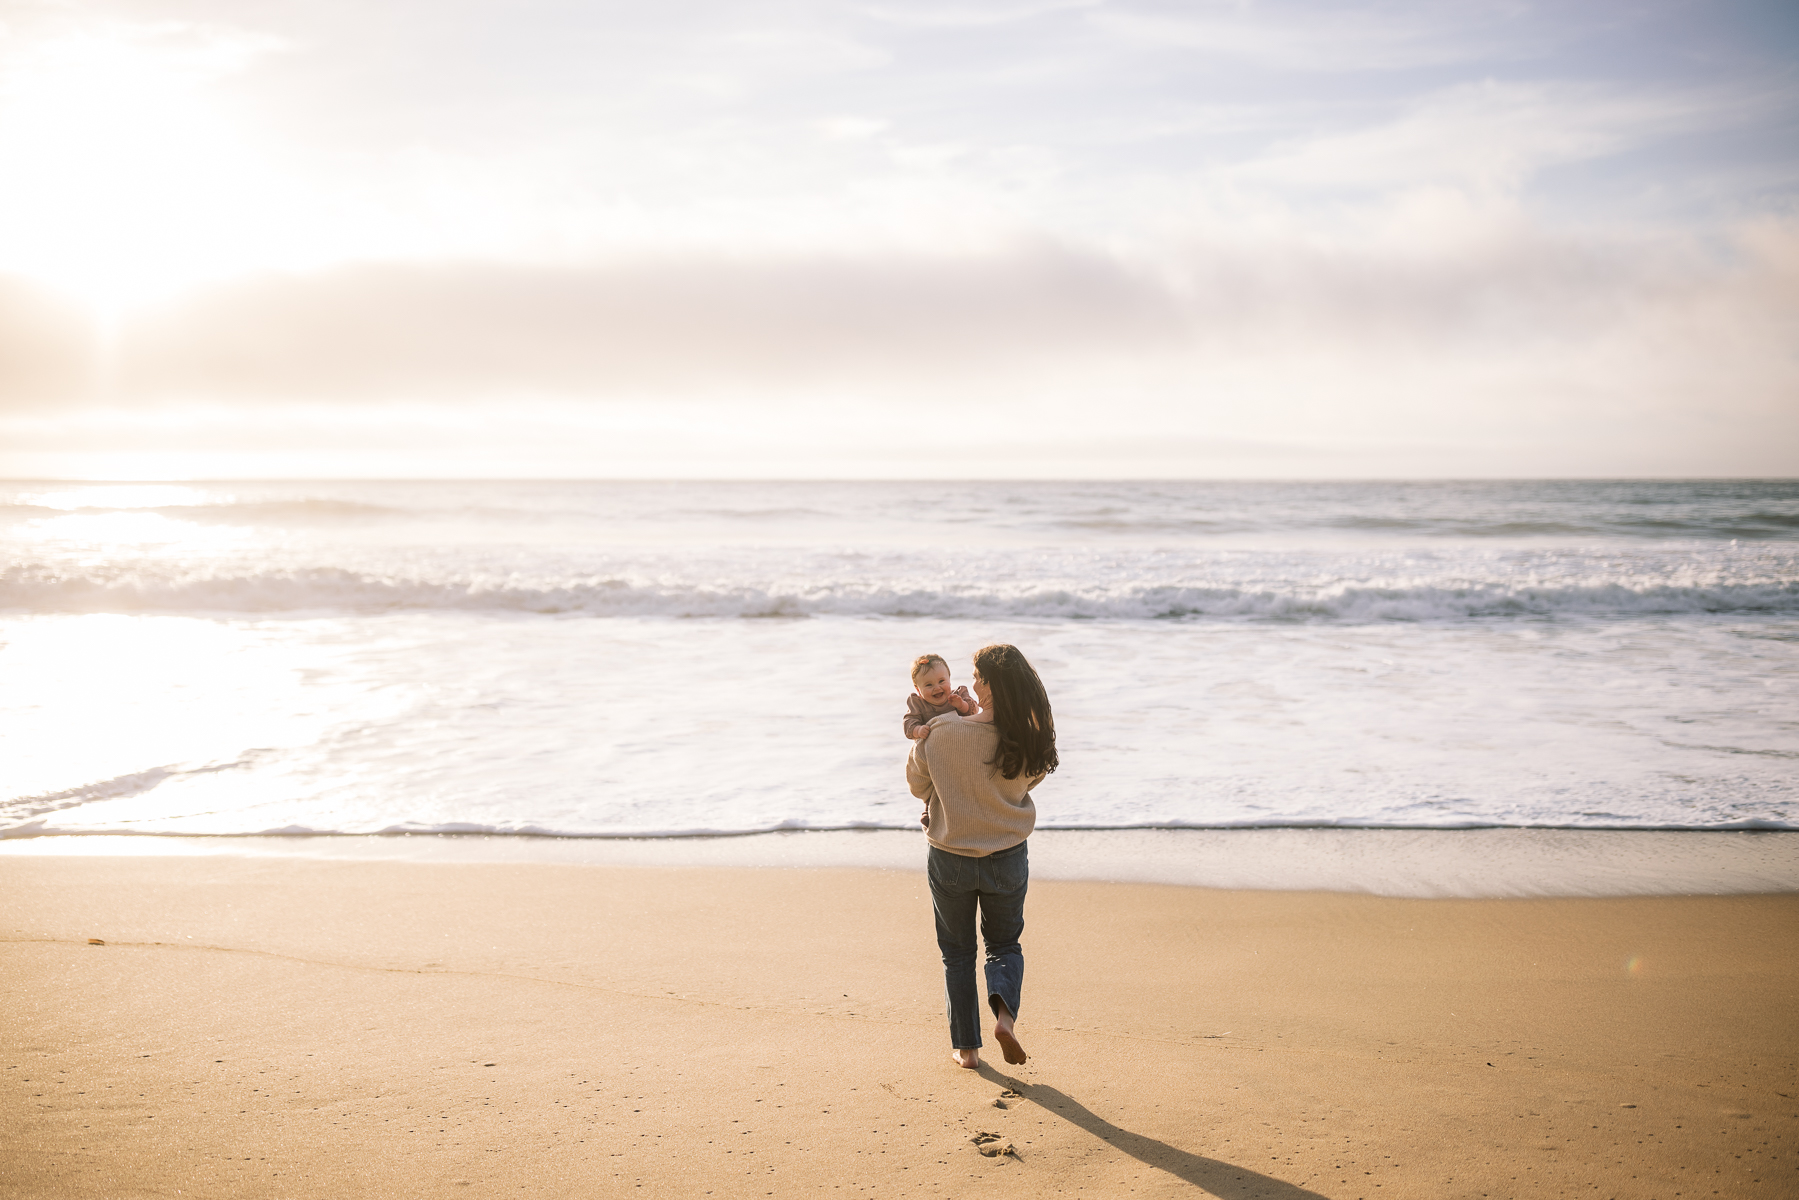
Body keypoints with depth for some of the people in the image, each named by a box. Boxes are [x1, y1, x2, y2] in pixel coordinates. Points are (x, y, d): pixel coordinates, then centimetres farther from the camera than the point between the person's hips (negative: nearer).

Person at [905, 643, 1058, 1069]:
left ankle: (966, 1046, 21)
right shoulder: (1032, 742, -16)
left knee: (957, 953, 18)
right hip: (1008, 858, 1)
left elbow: (917, 782, -4)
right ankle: (1004, 1013, -5)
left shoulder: (941, 732, -21)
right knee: (1005, 945, 21)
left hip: (950, 859, -1)